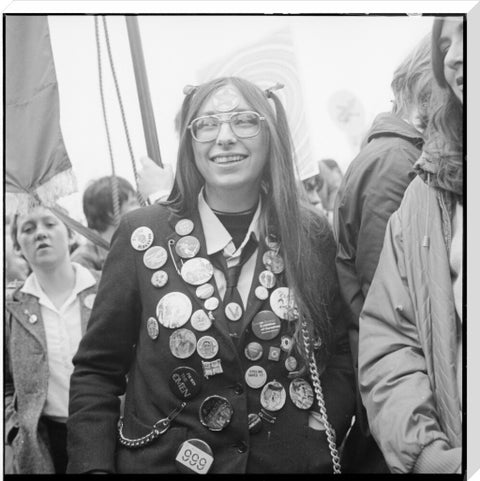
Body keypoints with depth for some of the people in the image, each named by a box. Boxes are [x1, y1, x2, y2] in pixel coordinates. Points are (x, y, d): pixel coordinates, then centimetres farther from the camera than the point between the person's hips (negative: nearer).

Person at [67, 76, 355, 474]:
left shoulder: (311, 235, -3)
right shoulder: (142, 234, -7)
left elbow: (337, 354, 2)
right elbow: (96, 371, -3)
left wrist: (324, 440, -11)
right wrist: (93, 466, -12)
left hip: (292, 460, 1)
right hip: (164, 460, -1)